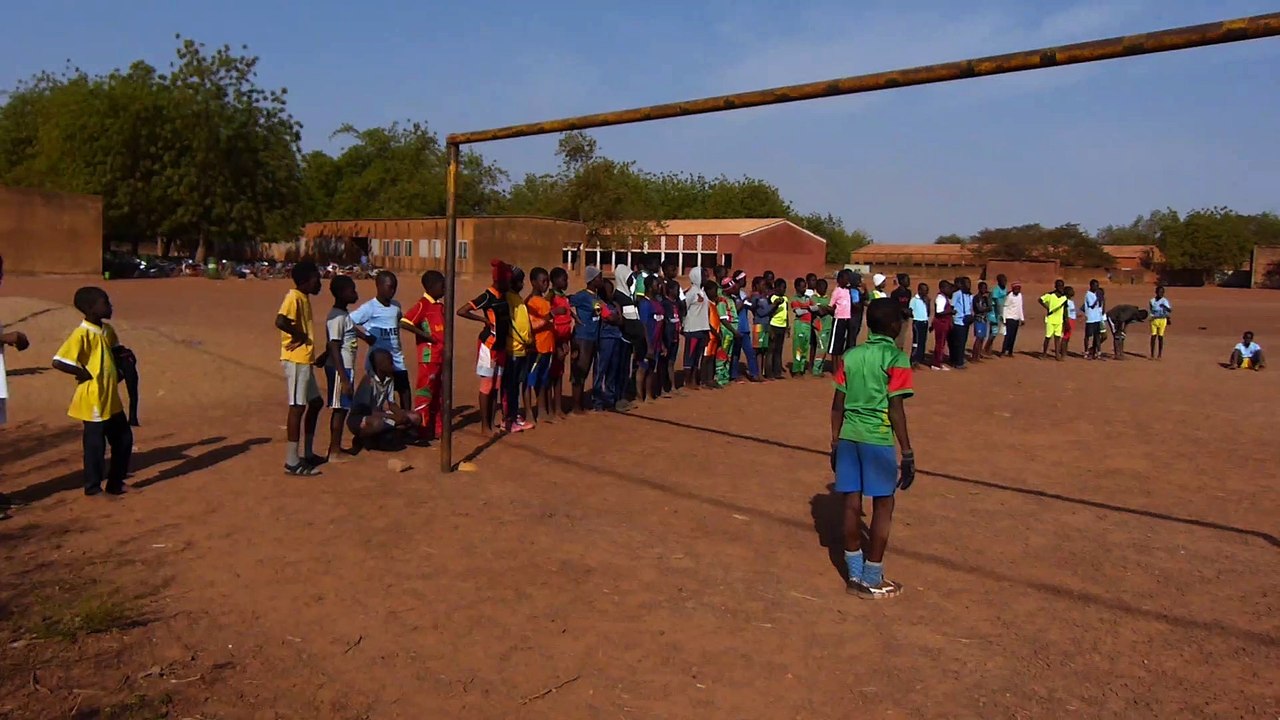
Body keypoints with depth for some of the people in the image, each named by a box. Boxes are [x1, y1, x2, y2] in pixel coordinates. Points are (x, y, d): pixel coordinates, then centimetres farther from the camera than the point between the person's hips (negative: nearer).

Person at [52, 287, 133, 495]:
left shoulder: (107, 329, 7)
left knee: (124, 439, 15)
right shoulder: (81, 334, -18)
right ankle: (93, 487, 17)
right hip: (93, 401, -8)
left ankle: (115, 482, 29)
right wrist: (84, 373, -15)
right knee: (95, 444, 2)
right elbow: (58, 362, -23)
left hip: (112, 399, 8)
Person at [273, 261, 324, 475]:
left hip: (304, 360, 10)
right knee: (298, 407, -6)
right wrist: (300, 336, -18)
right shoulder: (293, 297, -15)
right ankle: (292, 462, -2)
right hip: (295, 361, -10)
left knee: (315, 402, 16)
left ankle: (307, 453, 25)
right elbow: (280, 321, -30)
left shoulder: (304, 298, 14)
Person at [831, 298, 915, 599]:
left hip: (849, 436, 6)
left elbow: (837, 405, 9)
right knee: (883, 506, 6)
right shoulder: (896, 359, -8)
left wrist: (835, 442, 17)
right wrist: (908, 453, -8)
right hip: (879, 439, -6)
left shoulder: (850, 356, 8)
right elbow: (896, 411, -12)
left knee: (852, 503, 10)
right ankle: (872, 580, 12)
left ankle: (855, 574, 20)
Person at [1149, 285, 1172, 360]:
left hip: (1162, 320, -3)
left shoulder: (1165, 301, -6)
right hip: (1154, 320, 3)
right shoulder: (1152, 301, 5)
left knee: (1160, 337, 1)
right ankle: (1152, 354, 10)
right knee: (1153, 336, 3)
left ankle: (1160, 355, 9)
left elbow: (1169, 310, -15)